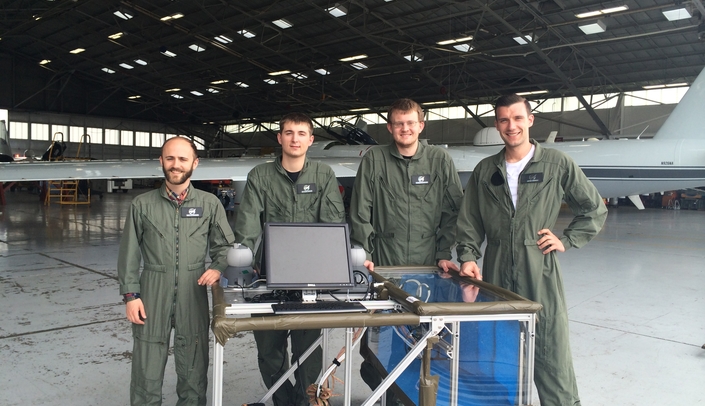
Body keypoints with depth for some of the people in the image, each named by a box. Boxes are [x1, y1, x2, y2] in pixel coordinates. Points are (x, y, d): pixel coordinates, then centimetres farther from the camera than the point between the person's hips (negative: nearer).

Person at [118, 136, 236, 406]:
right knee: (147, 369, 5)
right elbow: (129, 254, 4)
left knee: (194, 369, 8)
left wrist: (218, 268, -10)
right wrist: (130, 295, -2)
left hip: (193, 295, 1)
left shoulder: (210, 204, 4)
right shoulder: (142, 205, 4)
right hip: (152, 295, 0)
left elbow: (224, 246, 9)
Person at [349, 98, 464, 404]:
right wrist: (364, 255, -6)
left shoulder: (440, 160, 4)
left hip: (427, 266, 1)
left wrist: (444, 254, 0)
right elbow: (360, 213, 1)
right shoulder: (374, 160, 3)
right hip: (383, 265, 0)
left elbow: (452, 211, 6)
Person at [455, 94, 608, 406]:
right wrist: (468, 257, -2)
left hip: (541, 273, -3)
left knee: (551, 352, -2)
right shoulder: (485, 170, 9)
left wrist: (567, 240, 0)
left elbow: (595, 210, 8)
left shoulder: (557, 164, 1)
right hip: (496, 274, 3)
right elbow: (469, 221, 10)